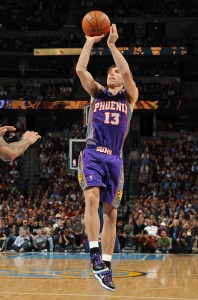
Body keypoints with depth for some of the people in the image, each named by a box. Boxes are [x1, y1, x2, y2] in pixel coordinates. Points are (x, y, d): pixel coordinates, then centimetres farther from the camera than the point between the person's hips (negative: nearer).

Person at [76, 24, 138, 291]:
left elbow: (127, 72, -8)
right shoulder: (97, 93, 15)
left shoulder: (129, 96, 11)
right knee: (92, 198, -25)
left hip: (114, 158, 1)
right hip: (92, 154, -1)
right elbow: (80, 70, 0)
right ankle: (94, 255, -28)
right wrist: (90, 41, 0)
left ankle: (106, 264, 8)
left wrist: (112, 44, -8)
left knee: (111, 213, 2)